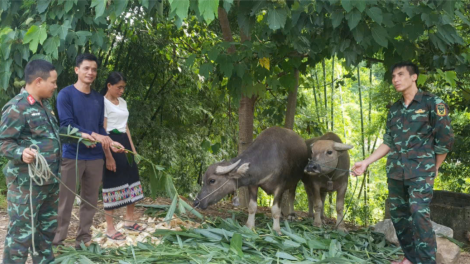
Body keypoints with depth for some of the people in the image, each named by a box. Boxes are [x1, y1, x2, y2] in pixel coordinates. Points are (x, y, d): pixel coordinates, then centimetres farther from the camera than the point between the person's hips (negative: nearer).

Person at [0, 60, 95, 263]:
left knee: (48, 227, 20)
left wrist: (79, 135, 28)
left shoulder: (44, 104, 14)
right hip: (26, 183, -9)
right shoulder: (16, 107, -16)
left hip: (50, 180, 9)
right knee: (22, 233, -5)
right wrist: (21, 153, -36)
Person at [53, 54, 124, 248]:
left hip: (95, 157, 5)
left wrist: (110, 143, -4)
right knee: (65, 201, -2)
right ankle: (57, 243, 6)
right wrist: (93, 135, -24)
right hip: (72, 156, -5)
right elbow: (66, 124, -15)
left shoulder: (99, 98, 12)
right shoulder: (66, 94, -4)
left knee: (90, 200, 10)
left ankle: (84, 239, 20)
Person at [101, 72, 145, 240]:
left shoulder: (122, 102, 14)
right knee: (112, 184, -4)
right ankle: (110, 228, 6)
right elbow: (102, 131, -16)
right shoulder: (103, 102, -11)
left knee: (131, 178, 12)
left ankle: (129, 220, 27)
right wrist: (108, 156, -21)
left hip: (124, 143, 8)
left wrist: (132, 148, 16)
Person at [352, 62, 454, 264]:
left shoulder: (433, 103, -3)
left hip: (420, 171, -6)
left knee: (419, 213, -16)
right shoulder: (394, 109, 14)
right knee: (398, 215, 7)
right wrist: (366, 162, 7)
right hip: (395, 171, 6)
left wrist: (434, 168, 4)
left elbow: (445, 138, -2)